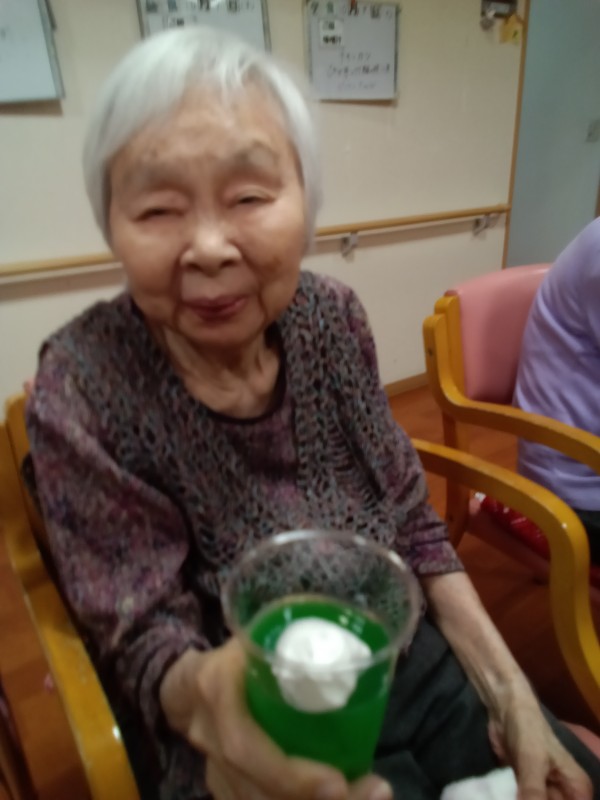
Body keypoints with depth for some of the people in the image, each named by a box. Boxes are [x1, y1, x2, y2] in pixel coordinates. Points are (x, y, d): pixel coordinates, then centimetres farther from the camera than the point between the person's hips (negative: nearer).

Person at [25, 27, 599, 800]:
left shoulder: (332, 318, -10)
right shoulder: (85, 391, -20)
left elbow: (412, 525, -2)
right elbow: (144, 641, -14)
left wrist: (511, 694, -4)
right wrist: (200, 695, -36)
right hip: (263, 737, -2)